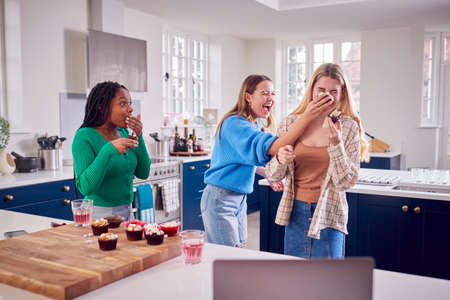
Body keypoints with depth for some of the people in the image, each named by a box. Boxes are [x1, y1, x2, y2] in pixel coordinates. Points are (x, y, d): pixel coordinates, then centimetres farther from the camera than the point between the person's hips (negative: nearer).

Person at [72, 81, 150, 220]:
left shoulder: (123, 132, 3)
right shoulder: (84, 137, -16)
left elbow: (143, 173, 1)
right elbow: (85, 187, -23)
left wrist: (138, 137, -10)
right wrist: (108, 151, -32)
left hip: (127, 212, 7)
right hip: (99, 214, -6)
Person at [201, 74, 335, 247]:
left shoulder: (255, 123, 7)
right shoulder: (235, 123, -22)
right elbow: (272, 148, -35)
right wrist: (306, 118, -40)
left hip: (240, 198, 9)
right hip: (220, 198, -9)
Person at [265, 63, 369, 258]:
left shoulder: (348, 128, -5)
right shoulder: (290, 123, -1)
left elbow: (345, 183, -10)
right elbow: (273, 176, 2)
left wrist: (335, 143, -21)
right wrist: (280, 160, -20)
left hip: (328, 216, -2)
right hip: (296, 212, 2)